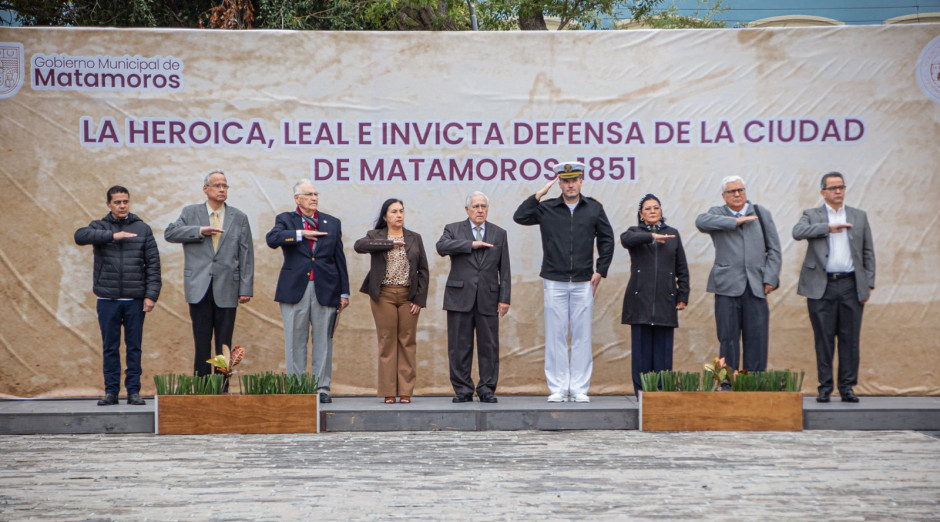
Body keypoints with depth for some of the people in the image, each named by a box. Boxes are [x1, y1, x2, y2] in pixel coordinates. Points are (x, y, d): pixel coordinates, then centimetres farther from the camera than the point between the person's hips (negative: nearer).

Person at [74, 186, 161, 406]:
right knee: (110, 347, 5)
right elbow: (80, 235, -16)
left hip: (135, 299, 0)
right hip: (108, 299, 0)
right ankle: (111, 391, 11)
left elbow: (153, 264, 3)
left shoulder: (143, 229, 7)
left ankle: (133, 391, 8)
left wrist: (151, 295, -5)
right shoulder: (100, 227, 6)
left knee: (134, 347, 3)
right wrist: (112, 235, -21)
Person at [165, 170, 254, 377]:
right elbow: (169, 233, -3)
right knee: (202, 343, 3)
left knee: (224, 344, 2)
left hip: (227, 290, 0)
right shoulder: (191, 212, 10)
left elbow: (246, 256, 6)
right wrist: (200, 231, -14)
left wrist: (246, 289, -1)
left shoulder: (239, 218, 9)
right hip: (199, 288, 0)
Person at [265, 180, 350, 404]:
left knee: (323, 340, 1)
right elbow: (272, 239, -13)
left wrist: (344, 292, 8)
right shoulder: (286, 220, 9)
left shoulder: (332, 223, 15)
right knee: (295, 341, 1)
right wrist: (302, 233, -13)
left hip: (325, 290, 1)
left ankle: (322, 388, 6)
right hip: (295, 289, -1)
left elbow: (339, 259, 13)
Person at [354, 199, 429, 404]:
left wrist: (419, 298, -2)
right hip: (384, 295, -1)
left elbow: (423, 270, 8)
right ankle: (389, 392, 2)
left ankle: (406, 391, 3)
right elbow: (359, 246, -17)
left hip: (408, 295, 2)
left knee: (407, 342, 0)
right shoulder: (375, 236, 6)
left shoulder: (415, 238, 11)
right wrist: (390, 243, -16)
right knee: (387, 342, -2)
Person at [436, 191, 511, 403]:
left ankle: (487, 389, 7)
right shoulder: (453, 229, 8)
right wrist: (471, 244, -16)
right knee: (460, 346, 0)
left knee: (489, 346, 0)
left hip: (488, 299, 1)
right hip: (460, 297, -1)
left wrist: (504, 298, 1)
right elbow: (442, 247, -14)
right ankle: (463, 390, 7)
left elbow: (504, 270, 9)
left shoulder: (499, 234, 12)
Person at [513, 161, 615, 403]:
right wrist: (540, 193, -8)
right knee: (555, 336, 1)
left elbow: (606, 240, 13)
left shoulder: (594, 209, 7)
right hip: (554, 282, -1)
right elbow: (519, 216, -6)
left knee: (582, 336, 2)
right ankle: (558, 388, 6)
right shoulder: (547, 209, 4)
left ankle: (579, 389, 7)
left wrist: (600, 270, 6)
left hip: (583, 283, 1)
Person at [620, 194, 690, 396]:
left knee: (663, 346, -2)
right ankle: (641, 390, 1)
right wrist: (652, 236, -25)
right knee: (642, 345, -3)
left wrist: (683, 296, 7)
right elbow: (626, 239, -17)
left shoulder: (673, 234, 14)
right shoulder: (635, 232, 10)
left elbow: (682, 269, 14)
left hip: (665, 299, 1)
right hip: (640, 298, -1)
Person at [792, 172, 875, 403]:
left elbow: (868, 252, 13)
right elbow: (798, 232, -13)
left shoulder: (859, 217, 14)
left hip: (851, 286, 2)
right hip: (821, 286, -2)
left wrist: (869, 284, 5)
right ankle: (825, 387, 6)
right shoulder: (811, 215, 9)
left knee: (850, 338, 1)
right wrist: (828, 227, -14)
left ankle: (847, 386, 8)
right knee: (824, 339, 0)